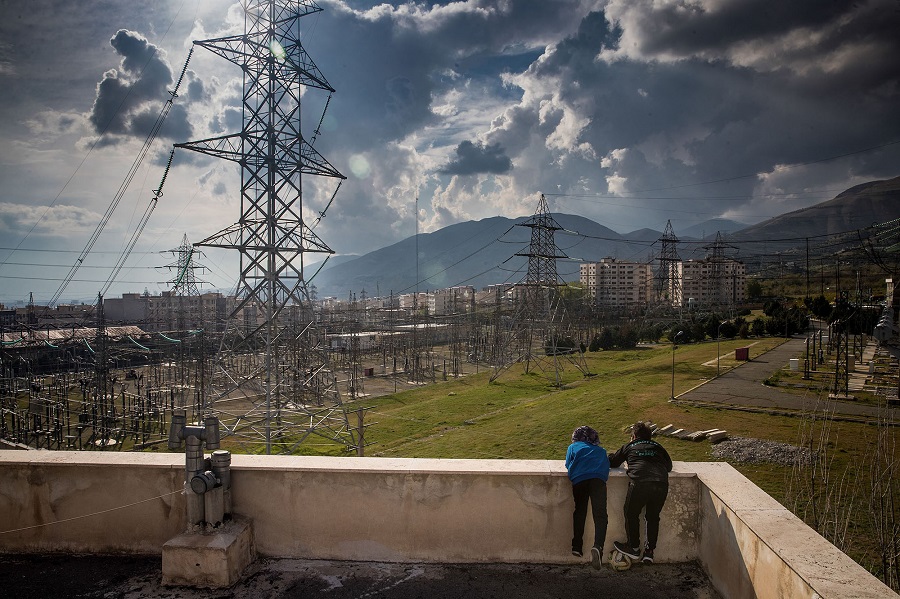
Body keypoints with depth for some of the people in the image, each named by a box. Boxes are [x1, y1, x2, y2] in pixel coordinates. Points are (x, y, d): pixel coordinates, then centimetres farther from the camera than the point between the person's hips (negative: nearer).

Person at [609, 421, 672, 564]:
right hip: (661, 484, 3)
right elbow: (669, 466, 33)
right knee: (653, 517, 22)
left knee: (631, 515, 19)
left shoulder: (629, 446, 21)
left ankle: (634, 548, 28)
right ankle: (649, 552, 25)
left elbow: (612, 463, 27)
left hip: (639, 483, -3)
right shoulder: (658, 447, 27)